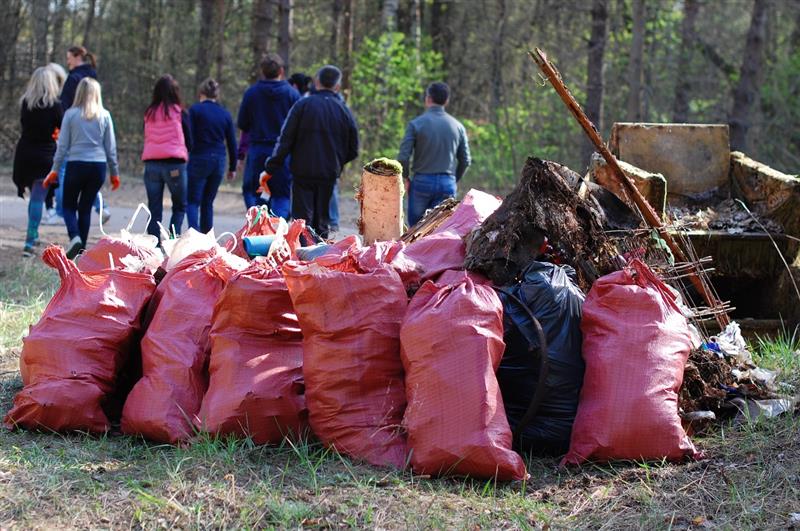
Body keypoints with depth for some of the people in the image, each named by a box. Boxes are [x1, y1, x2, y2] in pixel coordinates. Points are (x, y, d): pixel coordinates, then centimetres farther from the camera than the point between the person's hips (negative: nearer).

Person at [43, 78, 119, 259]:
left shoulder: (70, 114, -3)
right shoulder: (104, 116, 2)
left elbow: (63, 145, -1)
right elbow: (111, 147, 6)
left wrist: (55, 170, 6)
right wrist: (114, 173, 14)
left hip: (76, 164, -2)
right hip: (98, 165, 2)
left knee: (69, 205, 11)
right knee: (86, 207, 12)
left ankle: (75, 237, -15)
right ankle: (81, 248, 9)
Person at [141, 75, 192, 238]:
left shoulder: (149, 113, 6)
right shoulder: (179, 113, -3)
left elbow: (146, 138, 12)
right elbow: (189, 141, 3)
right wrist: (185, 153, 20)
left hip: (151, 163, 3)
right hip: (174, 163, -3)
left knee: (154, 210, 8)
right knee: (180, 206, 9)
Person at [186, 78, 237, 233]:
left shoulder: (195, 110, -3)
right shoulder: (225, 114, 8)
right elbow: (232, 143, 9)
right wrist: (232, 167, 17)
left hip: (199, 159, -4)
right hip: (219, 160, 4)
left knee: (192, 201, -1)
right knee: (207, 202, 14)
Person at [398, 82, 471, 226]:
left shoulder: (416, 124, -5)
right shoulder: (457, 126, 6)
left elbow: (403, 157, -9)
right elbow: (465, 160, 9)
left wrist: (405, 178, 6)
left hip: (422, 181, -2)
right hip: (448, 183, 3)